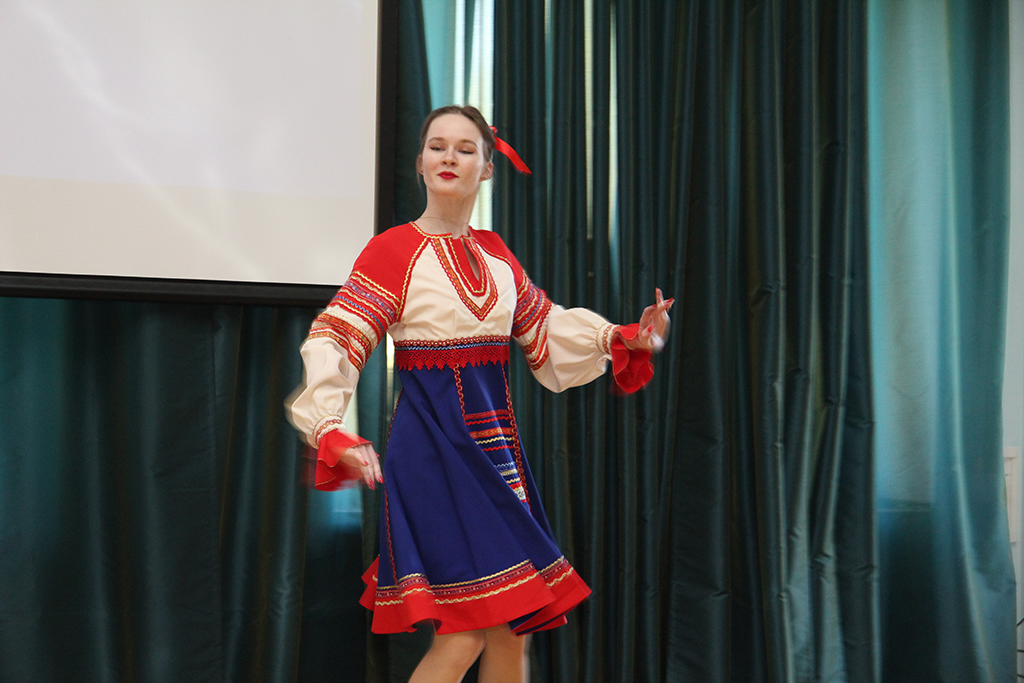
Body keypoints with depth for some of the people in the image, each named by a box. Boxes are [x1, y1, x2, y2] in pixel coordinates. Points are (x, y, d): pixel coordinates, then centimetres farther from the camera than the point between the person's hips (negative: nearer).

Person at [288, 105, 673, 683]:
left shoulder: (497, 254, 12)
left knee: (514, 627, 10)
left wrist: (626, 339, 10)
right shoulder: (393, 250, -5)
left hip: (496, 440, 6)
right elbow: (334, 341, -12)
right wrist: (332, 429, -27)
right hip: (433, 444, -6)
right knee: (464, 634, -9)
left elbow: (547, 330, 21)